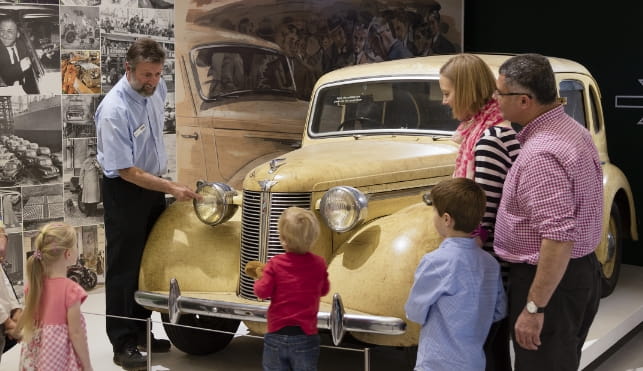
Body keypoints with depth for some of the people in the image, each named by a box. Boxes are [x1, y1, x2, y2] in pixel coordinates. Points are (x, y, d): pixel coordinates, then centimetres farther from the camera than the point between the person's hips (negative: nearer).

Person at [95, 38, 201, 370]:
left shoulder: (157, 89, -4)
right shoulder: (114, 111, -27)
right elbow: (127, 171, -25)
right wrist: (172, 188, -28)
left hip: (153, 182, 8)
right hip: (124, 191, -7)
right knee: (124, 267, -1)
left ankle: (141, 333, 27)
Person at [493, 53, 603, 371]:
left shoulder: (542, 154, -26)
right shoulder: (572, 129, 6)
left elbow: (559, 239, -30)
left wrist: (534, 307, -26)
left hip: (551, 280, -10)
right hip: (582, 270, 10)